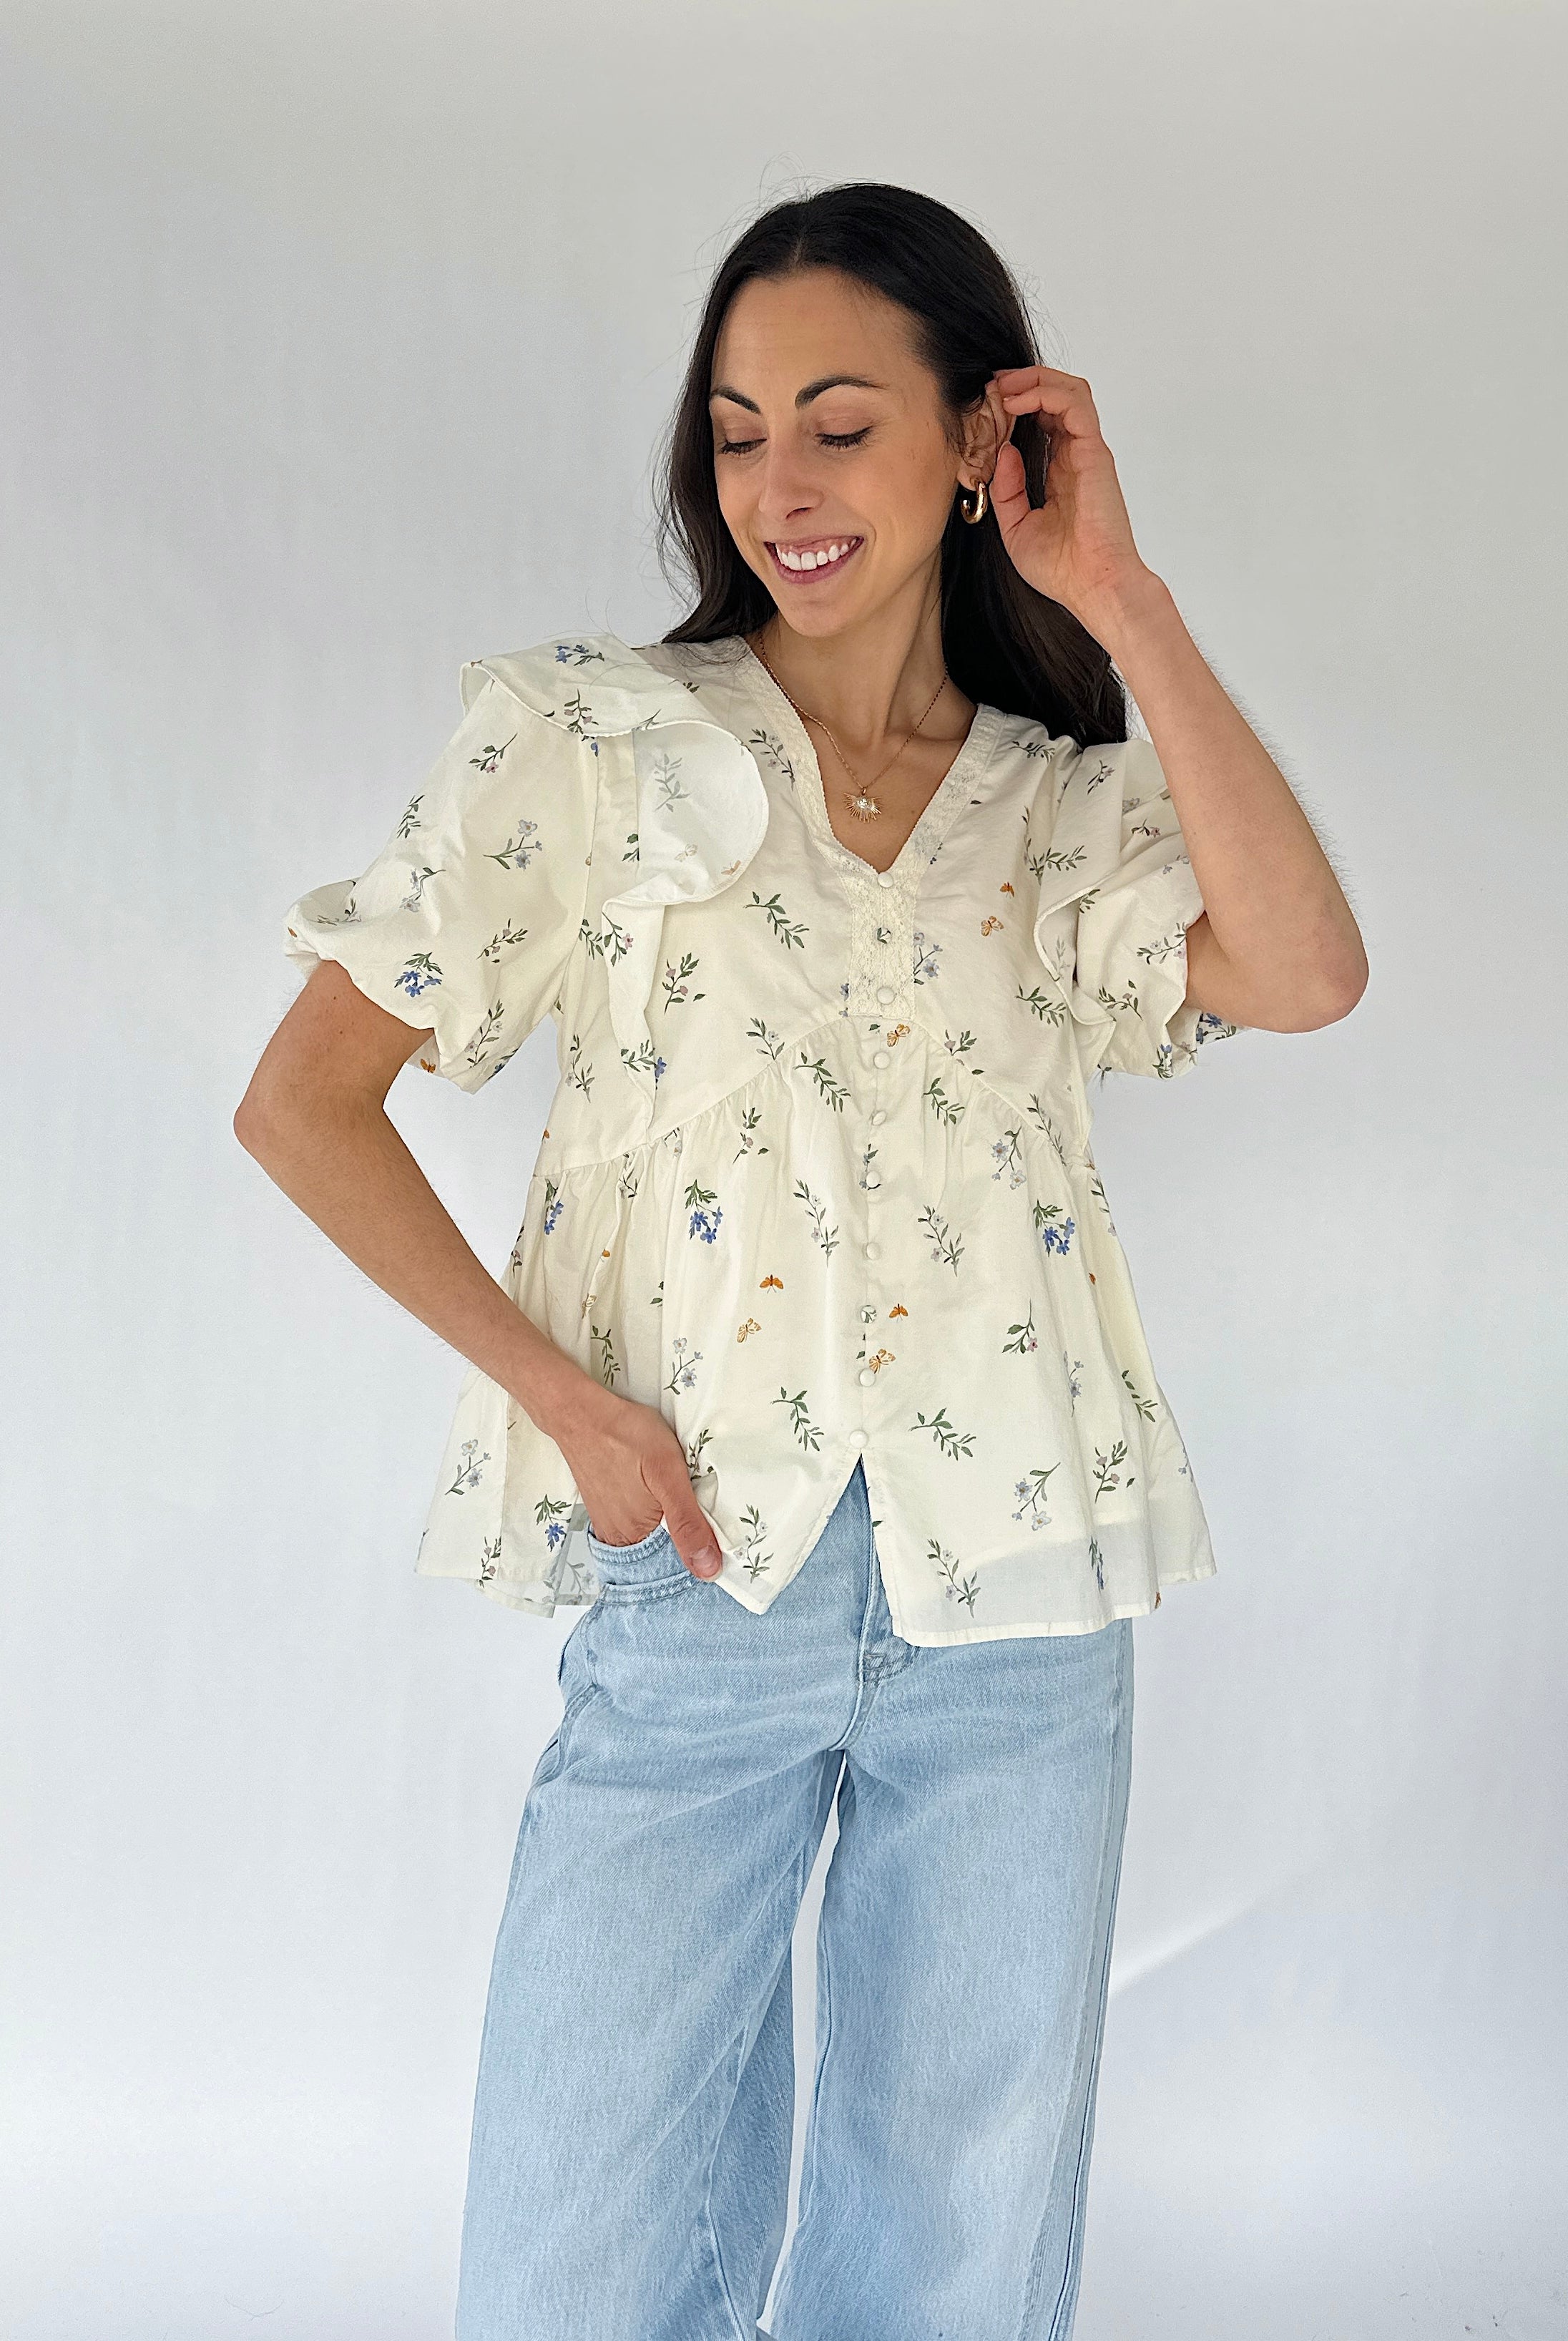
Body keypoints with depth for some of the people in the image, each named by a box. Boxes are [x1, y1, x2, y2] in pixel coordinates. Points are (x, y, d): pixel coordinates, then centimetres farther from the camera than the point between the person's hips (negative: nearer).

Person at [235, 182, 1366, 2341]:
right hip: (692, 1584, -1)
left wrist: (1119, 601, -10)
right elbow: (304, 1101, -1)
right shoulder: (585, 743, 1)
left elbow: (1309, 974, -14)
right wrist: (557, 1393, -9)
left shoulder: (1073, 805, 6)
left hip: (1017, 1610, 2)